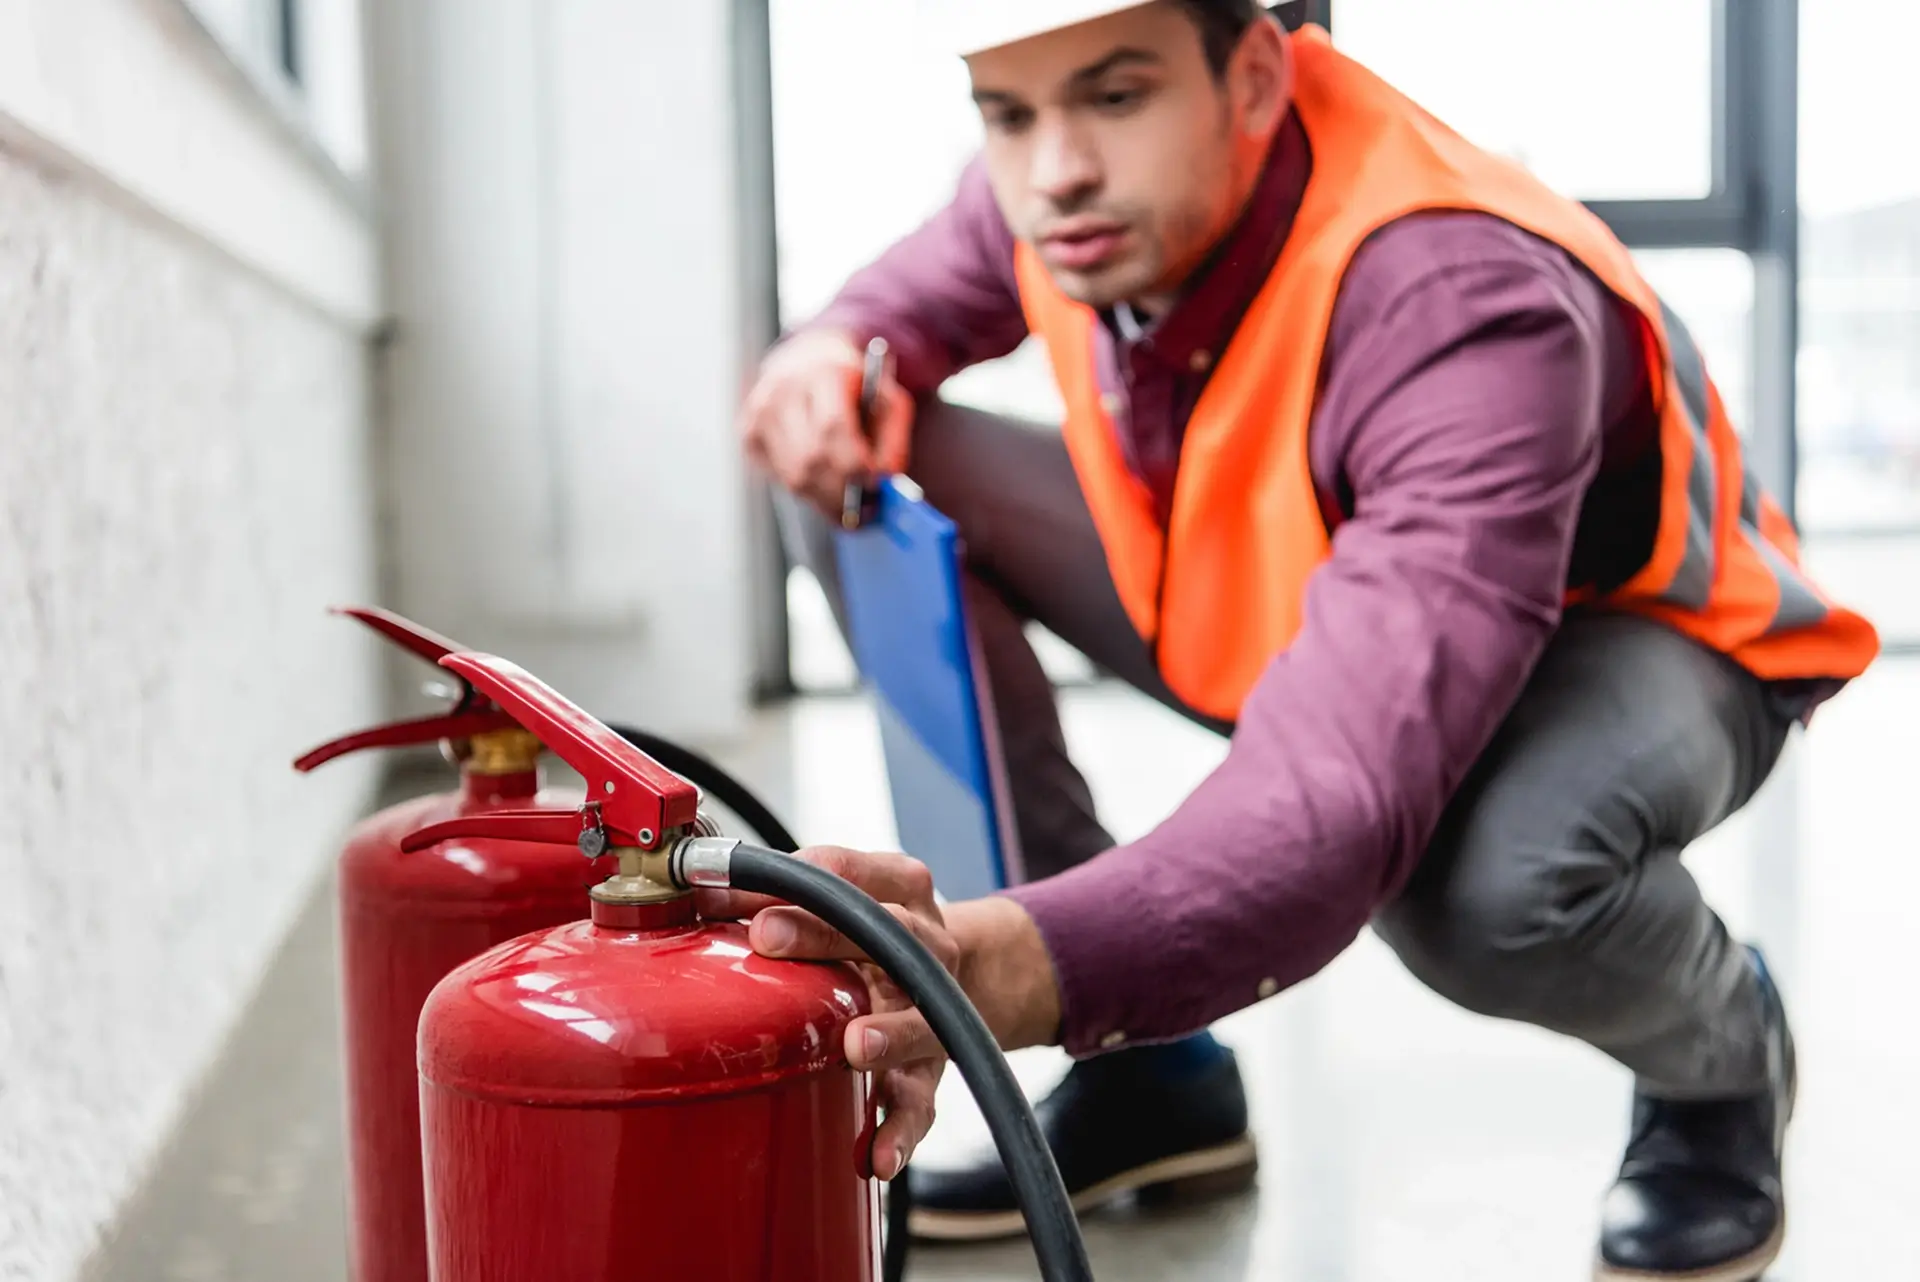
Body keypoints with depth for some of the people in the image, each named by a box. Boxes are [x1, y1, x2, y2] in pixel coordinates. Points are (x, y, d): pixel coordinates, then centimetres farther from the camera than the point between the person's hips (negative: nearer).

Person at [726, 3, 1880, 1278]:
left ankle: (1724, 1054, 1)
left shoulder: (1466, 307, -39)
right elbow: (949, 274, 7)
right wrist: (845, 345, -19)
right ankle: (1143, 1074, -2)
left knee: (1496, 882, -44)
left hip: (1620, 637, -6)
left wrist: (1042, 965, -67)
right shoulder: (1078, 182, -19)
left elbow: (1357, 783, -51)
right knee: (871, 475, -11)